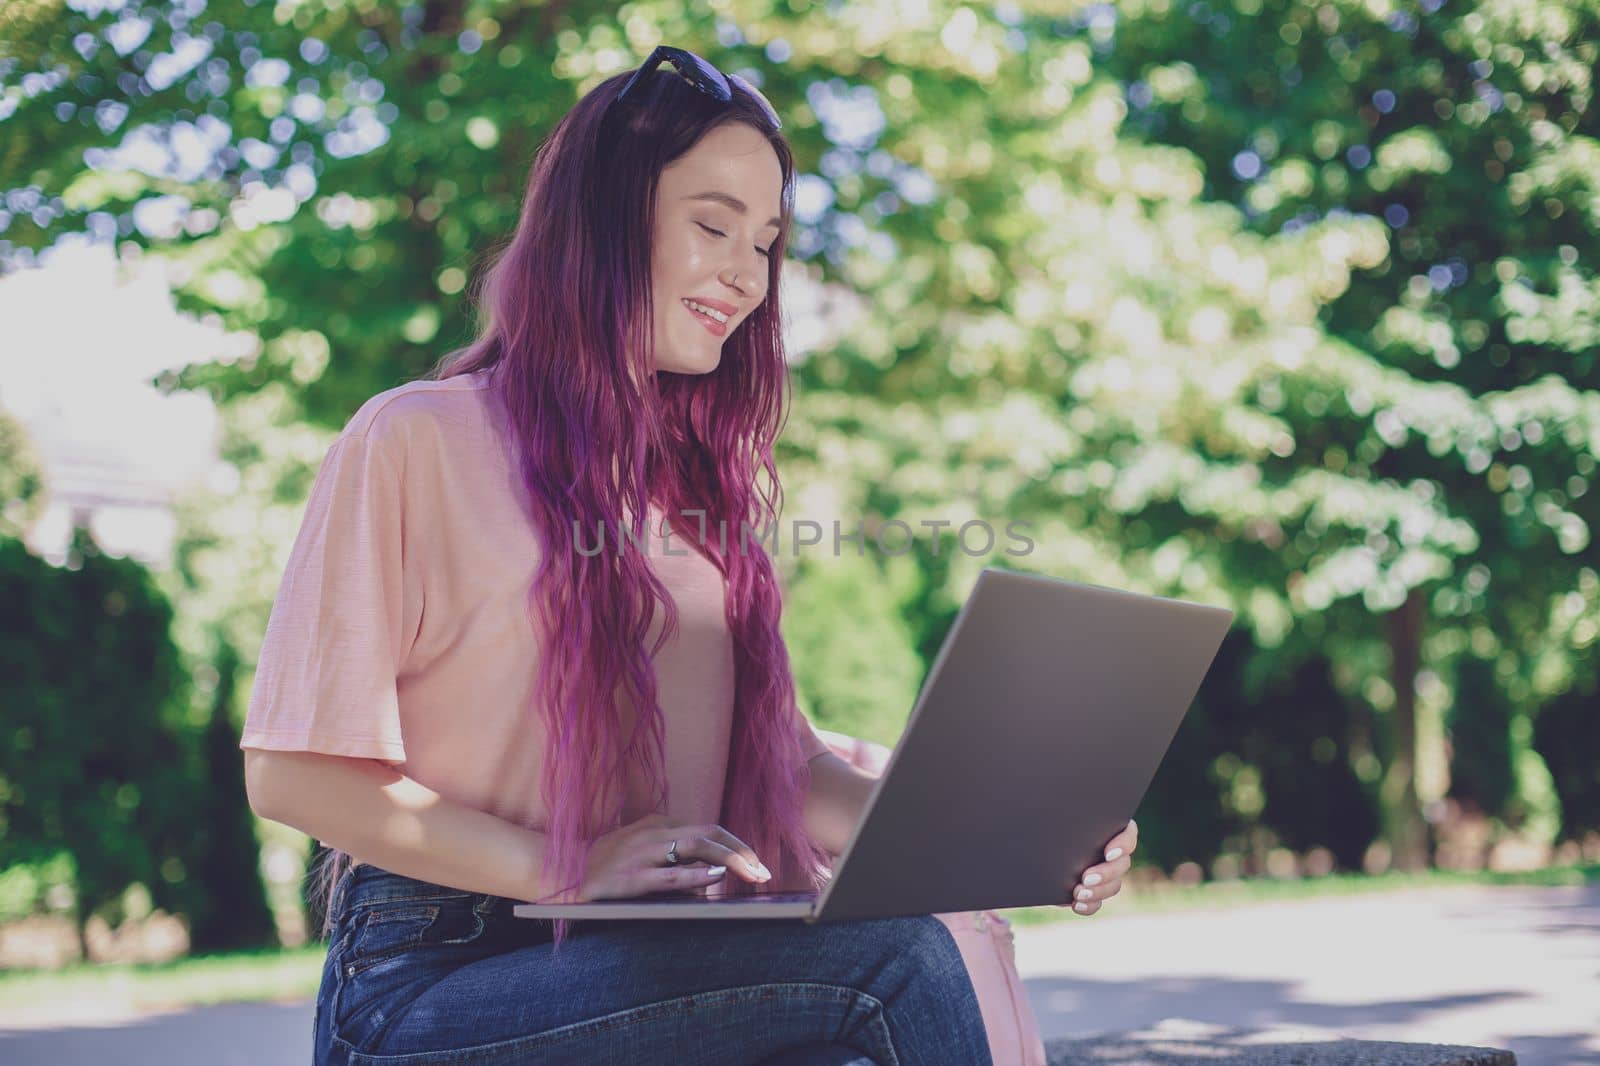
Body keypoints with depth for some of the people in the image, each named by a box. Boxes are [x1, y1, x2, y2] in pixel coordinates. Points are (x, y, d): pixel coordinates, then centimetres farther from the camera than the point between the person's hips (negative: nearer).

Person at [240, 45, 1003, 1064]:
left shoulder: (707, 483, 20)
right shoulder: (416, 440, -1)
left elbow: (776, 759, 15)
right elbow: (294, 772, -6)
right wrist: (560, 867, -16)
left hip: (663, 964, 6)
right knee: (891, 953, -28)